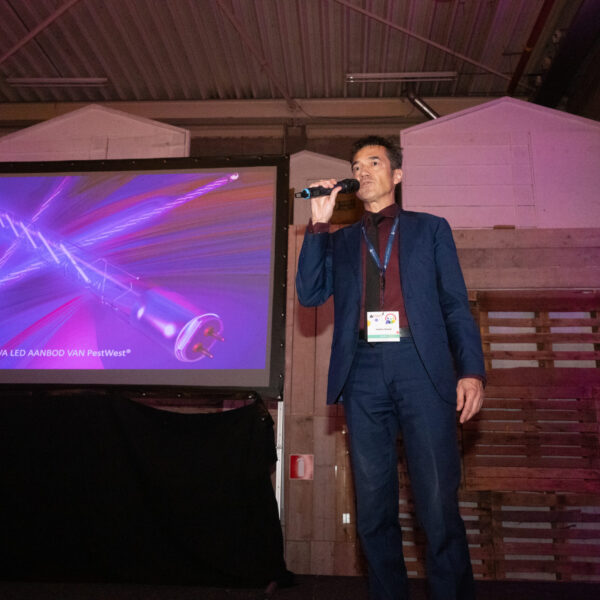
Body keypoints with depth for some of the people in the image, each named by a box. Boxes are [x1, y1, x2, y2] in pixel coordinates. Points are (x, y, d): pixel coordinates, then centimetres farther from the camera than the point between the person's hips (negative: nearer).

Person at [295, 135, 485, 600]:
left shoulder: (431, 228, 16)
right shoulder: (339, 241, 21)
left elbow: (456, 304, 9)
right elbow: (310, 294, 7)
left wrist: (471, 371, -4)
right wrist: (319, 223, 3)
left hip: (423, 368, -2)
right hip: (363, 373, 2)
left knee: (439, 508, -4)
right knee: (374, 510, 7)